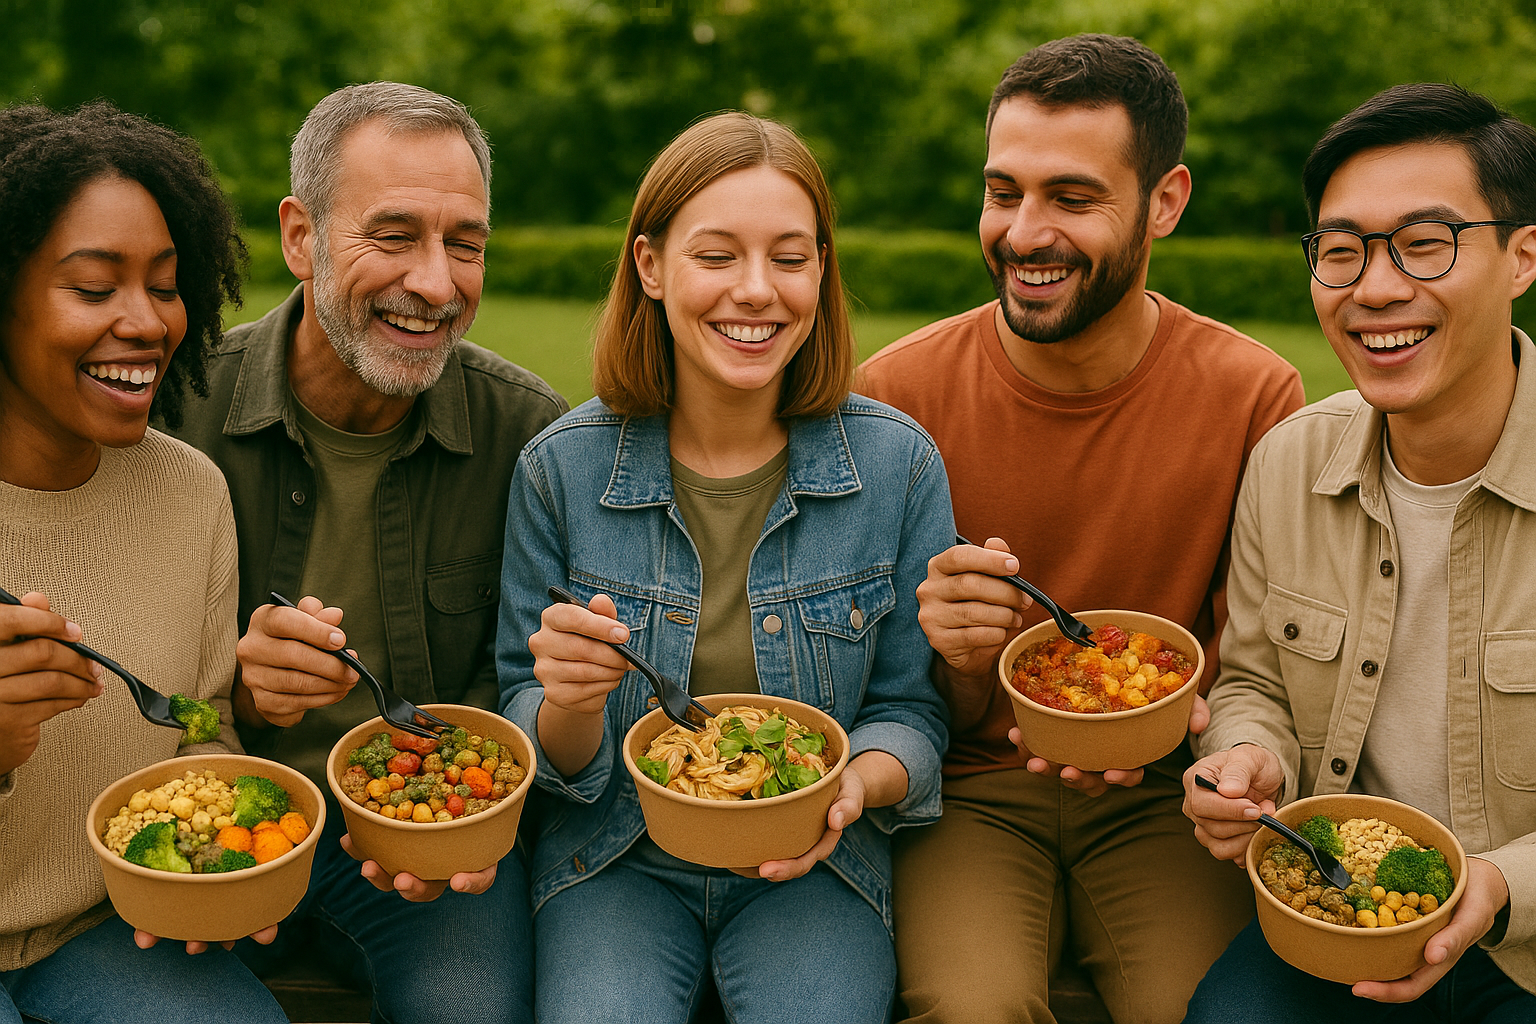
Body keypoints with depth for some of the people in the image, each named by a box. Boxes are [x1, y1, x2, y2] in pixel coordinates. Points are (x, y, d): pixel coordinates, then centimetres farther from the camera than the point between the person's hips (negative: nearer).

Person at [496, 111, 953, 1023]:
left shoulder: (898, 464, -7)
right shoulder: (564, 468, -7)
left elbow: (911, 711, 1)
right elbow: (554, 763, 0)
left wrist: (855, 786, -21)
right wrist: (567, 705, -23)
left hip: (814, 867, 1)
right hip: (617, 858, 0)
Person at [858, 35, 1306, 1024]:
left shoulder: (1255, 397, -7)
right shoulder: (900, 393, -7)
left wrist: (1178, 718, -19)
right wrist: (948, 662, -22)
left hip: (1161, 796, 1)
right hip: (969, 791, 0)